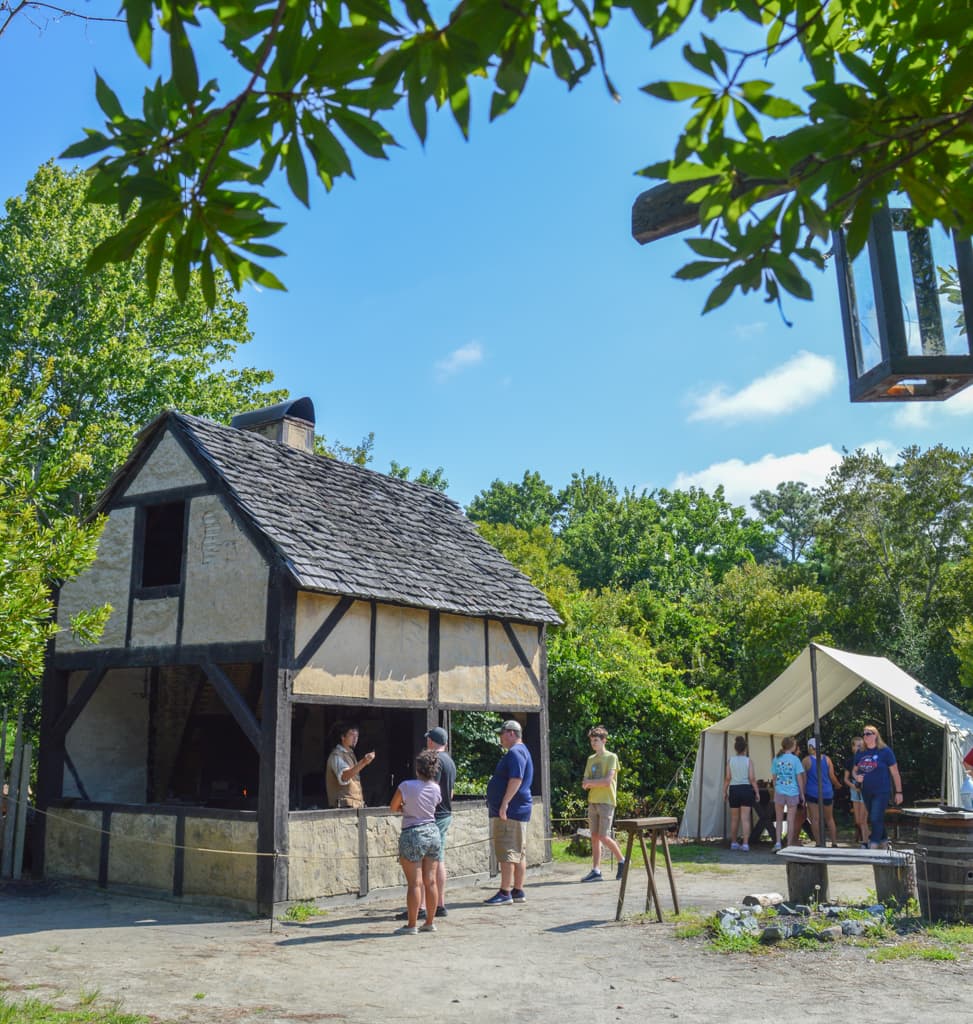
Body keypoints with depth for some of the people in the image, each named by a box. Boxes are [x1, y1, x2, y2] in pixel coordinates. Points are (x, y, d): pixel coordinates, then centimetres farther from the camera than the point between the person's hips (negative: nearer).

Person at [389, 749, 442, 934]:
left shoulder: (406, 786, -14)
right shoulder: (436, 788, 0)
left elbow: (393, 808, -4)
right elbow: (434, 806, 10)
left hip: (413, 835, -5)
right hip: (432, 832, 5)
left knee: (414, 883, -2)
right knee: (430, 881, 9)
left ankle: (412, 925, 3)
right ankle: (430, 922, 17)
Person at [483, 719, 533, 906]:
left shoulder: (515, 752, -13)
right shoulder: (521, 751, 21)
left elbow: (516, 779, -24)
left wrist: (504, 803, -25)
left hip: (509, 811, -11)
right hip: (518, 811, 11)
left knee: (506, 852, -9)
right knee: (519, 853, 11)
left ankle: (505, 893, -7)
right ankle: (518, 891, 14)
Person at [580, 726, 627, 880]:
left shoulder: (611, 757, -4)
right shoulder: (591, 759, 15)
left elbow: (608, 781, -15)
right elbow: (584, 783, 9)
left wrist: (590, 782, -4)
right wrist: (597, 783, -12)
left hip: (606, 802, -6)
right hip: (593, 802, 6)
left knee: (603, 837, -8)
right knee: (594, 837, 4)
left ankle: (621, 861, 12)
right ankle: (596, 871, 6)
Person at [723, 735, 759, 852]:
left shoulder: (730, 760, -1)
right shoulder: (748, 760, -4)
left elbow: (728, 778, -3)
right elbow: (752, 778, -8)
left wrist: (724, 791, 4)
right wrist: (757, 792, 0)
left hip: (734, 790, 1)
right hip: (746, 789, -1)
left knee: (734, 819, 12)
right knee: (745, 819, -1)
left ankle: (734, 843, 19)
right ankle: (745, 844, -6)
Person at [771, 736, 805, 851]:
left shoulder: (776, 759, 2)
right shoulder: (795, 759, -6)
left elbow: (774, 778, 6)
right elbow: (799, 778, -4)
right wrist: (802, 794, 4)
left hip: (779, 792, 2)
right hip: (792, 792, -2)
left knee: (779, 820, 12)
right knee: (791, 820, 6)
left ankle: (778, 843, 2)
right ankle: (789, 845, 9)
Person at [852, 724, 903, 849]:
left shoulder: (885, 751, -8)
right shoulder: (860, 753, 6)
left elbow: (895, 772, -5)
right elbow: (854, 771, 17)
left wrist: (898, 792, -6)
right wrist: (856, 777, -6)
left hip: (882, 791, -6)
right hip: (866, 792, 6)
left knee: (876, 819, -13)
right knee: (875, 819, 17)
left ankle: (873, 846, -10)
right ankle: (883, 840, 36)